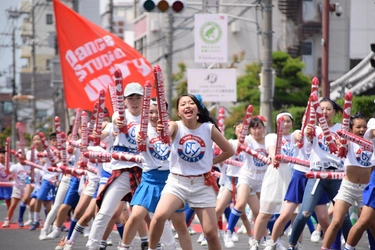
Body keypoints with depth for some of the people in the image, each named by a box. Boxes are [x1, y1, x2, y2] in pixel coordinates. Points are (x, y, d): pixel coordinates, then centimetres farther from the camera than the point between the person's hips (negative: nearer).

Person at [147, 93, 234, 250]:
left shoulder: (209, 128, -3)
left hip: (202, 184, 1)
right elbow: (167, 131, -34)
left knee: (211, 232, 0)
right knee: (159, 216, -27)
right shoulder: (176, 126, -8)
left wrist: (211, 162, 2)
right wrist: (163, 130, -56)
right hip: (177, 181, -1)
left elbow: (229, 151, 9)